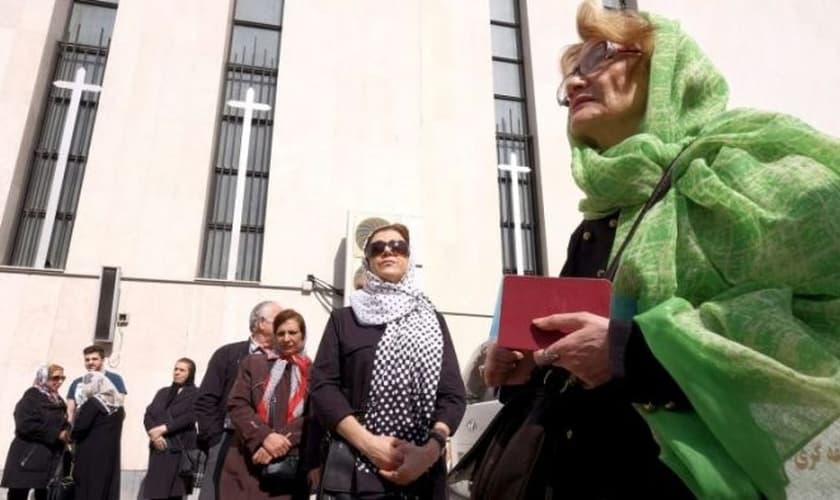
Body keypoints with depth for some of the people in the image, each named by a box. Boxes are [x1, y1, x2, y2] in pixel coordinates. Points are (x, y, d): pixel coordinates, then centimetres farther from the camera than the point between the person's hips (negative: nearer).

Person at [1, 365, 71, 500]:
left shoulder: (58, 400, 14)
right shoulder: (31, 397, -6)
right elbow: (25, 425, -19)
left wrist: (66, 433, -1)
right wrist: (56, 434, -19)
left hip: (50, 459, 6)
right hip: (27, 458, -6)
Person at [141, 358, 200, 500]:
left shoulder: (195, 394, 5)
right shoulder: (163, 392, 20)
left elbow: (189, 418, -9)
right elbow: (148, 415, 10)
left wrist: (163, 429, -14)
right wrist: (154, 433, -8)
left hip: (179, 448, -4)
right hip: (159, 448, 4)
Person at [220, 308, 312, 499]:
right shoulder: (252, 363, 12)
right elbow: (237, 405, 2)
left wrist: (282, 441, -16)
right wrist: (264, 436, -13)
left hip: (291, 467, -1)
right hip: (247, 464, 1)